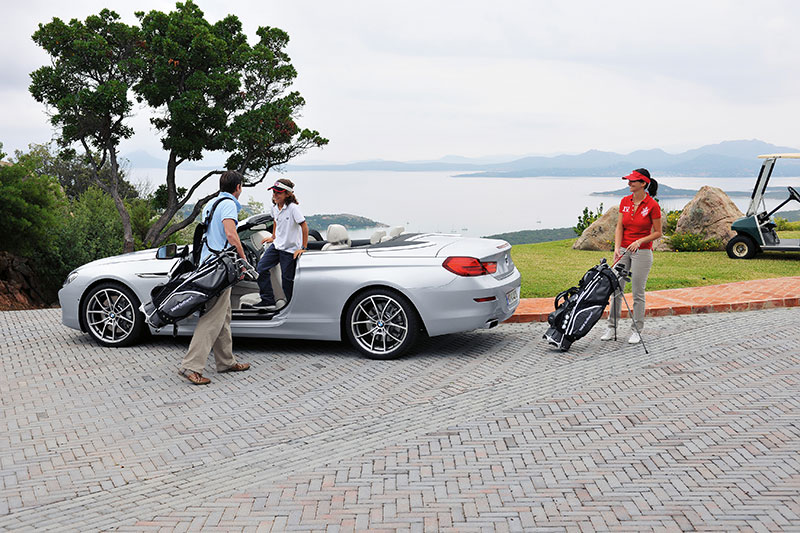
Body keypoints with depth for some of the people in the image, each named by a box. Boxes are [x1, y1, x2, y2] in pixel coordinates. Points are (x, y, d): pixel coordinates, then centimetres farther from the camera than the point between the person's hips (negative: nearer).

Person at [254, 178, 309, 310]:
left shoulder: (292, 208, -20)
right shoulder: (274, 207, 2)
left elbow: (304, 227, -19)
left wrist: (303, 248, -18)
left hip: (290, 249, -7)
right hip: (276, 245, 7)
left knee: (287, 279, 0)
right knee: (260, 269, -2)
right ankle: (268, 301, 2)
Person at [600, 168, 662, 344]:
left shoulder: (652, 205, -11)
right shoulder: (625, 201, 4)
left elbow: (657, 232, -6)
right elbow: (619, 227, 3)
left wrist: (639, 241, -19)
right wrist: (617, 247, -10)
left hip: (642, 252, -5)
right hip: (623, 250, 5)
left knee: (638, 293, 1)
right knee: (616, 289, 6)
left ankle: (637, 331, 12)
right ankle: (612, 328, 15)